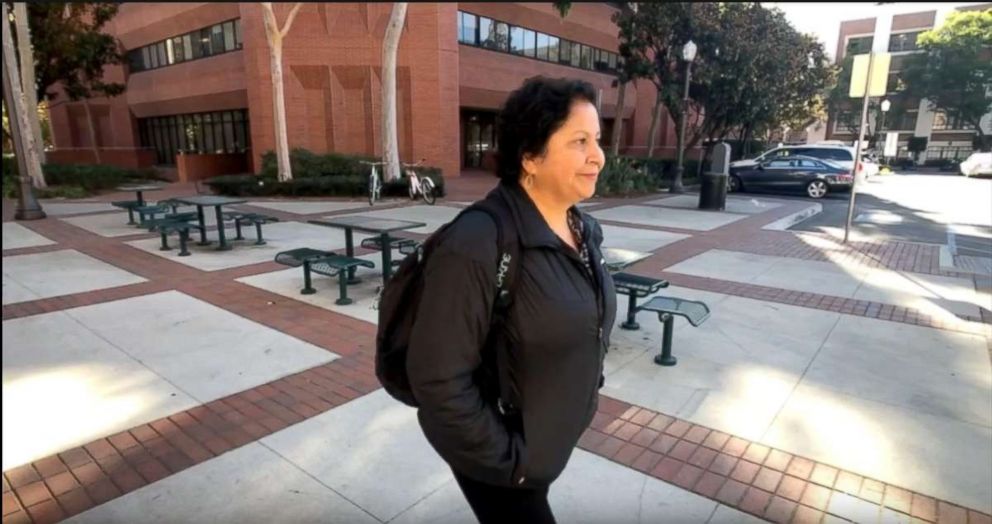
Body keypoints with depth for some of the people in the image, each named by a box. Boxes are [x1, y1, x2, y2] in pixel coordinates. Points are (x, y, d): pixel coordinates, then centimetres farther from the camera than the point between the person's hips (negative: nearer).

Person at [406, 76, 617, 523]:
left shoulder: (581, 228, -5)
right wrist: (506, 460, -19)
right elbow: (438, 379, -28)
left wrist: (587, 386, 12)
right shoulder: (477, 247, -31)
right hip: (499, 456, -7)